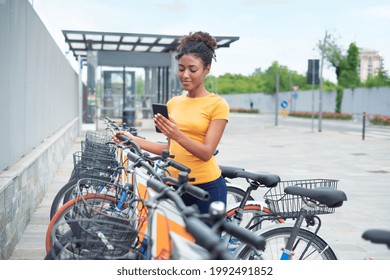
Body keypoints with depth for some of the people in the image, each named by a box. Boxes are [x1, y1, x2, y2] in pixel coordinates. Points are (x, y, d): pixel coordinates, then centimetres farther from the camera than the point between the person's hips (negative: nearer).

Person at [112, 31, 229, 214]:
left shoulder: (217, 105, -7)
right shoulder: (173, 103, 10)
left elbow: (207, 153, -14)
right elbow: (171, 149, 12)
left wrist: (177, 135, -30)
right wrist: (133, 140, 3)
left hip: (206, 186, -5)